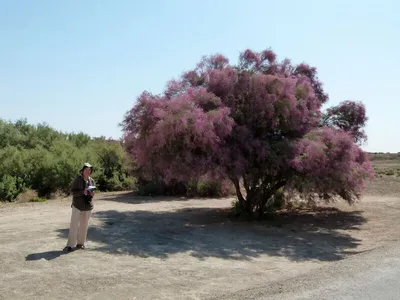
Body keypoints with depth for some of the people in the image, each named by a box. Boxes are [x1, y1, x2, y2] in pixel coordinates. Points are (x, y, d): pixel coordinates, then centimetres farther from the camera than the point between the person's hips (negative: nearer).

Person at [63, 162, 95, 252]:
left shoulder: (92, 181, 4)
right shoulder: (78, 179, -9)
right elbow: (72, 191, -10)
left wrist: (92, 194, -10)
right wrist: (82, 192, -25)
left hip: (88, 206, 4)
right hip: (77, 205, -4)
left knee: (84, 225, 10)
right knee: (74, 225, -6)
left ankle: (80, 243, 21)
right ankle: (70, 245, -1)